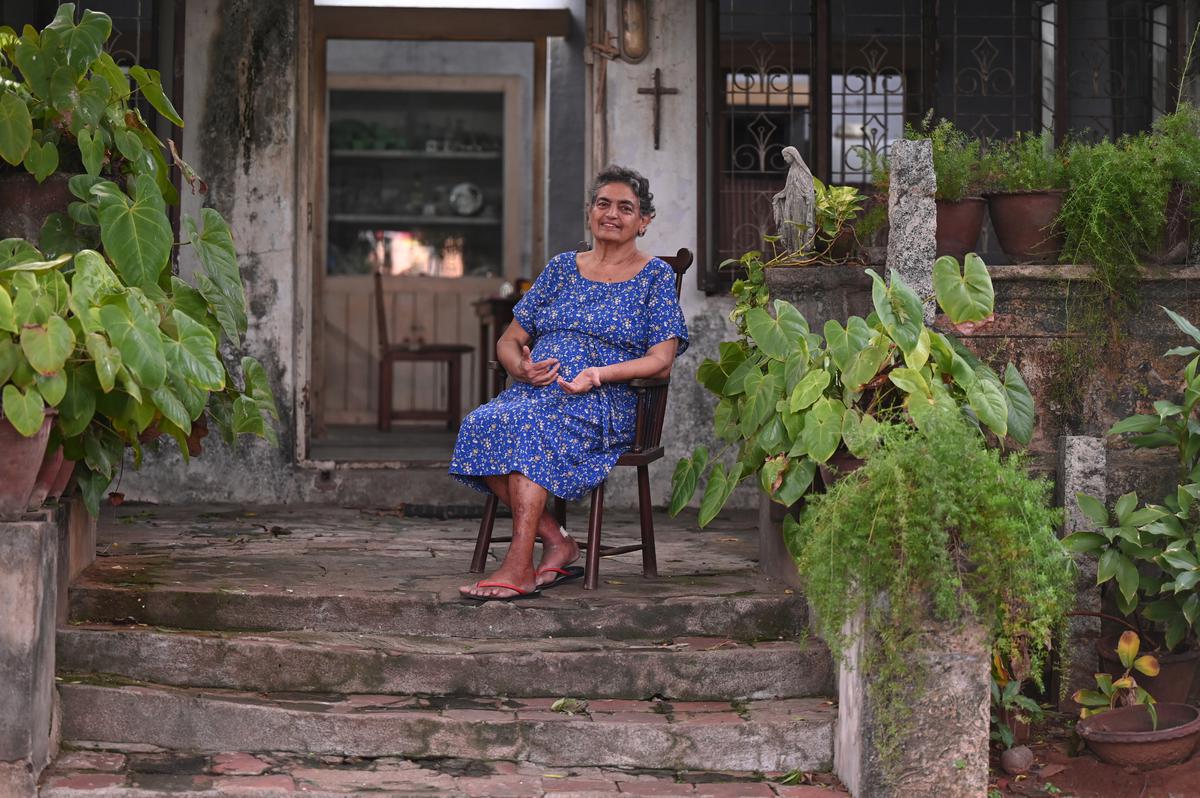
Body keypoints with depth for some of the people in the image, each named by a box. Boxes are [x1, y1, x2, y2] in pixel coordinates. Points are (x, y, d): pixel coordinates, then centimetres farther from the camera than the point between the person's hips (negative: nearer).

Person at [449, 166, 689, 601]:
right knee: (479, 422, -29)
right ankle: (557, 542, -21)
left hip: (606, 402, -4)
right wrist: (522, 367, -5)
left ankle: (519, 566, -40)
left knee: (529, 424, -37)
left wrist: (599, 373, -18)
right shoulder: (562, 267, 21)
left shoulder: (655, 275, 9)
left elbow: (661, 361, -2)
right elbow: (509, 341, 19)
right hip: (534, 391, 5)